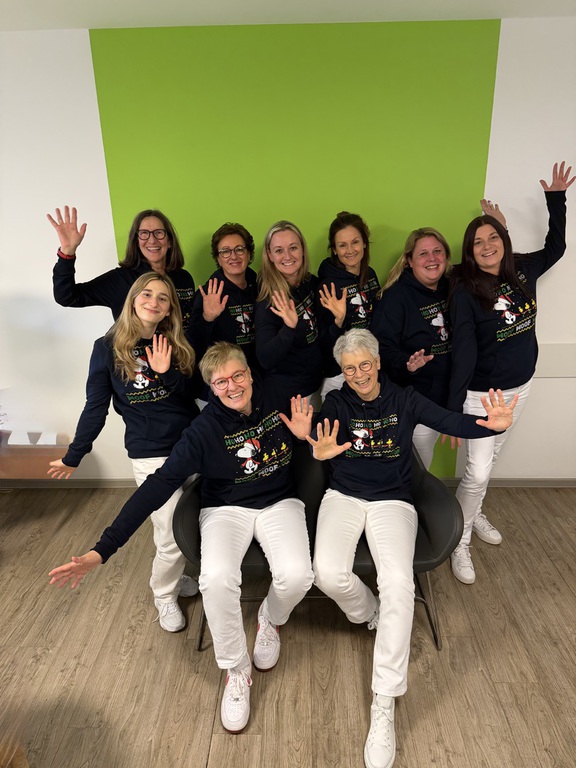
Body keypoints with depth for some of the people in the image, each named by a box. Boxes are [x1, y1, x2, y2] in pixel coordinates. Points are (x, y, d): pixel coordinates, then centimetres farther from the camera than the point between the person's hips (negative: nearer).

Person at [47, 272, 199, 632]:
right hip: (150, 454, -3)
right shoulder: (109, 347, -4)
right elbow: (95, 407, 1)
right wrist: (73, 456, 4)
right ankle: (164, 595, 29)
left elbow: (195, 396, -1)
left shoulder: (177, 345, 3)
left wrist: (167, 373, -18)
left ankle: (178, 575, 39)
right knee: (171, 536, 1)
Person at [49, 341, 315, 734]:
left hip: (279, 502, 2)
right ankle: (236, 670, -1)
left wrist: (305, 435, -11)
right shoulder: (206, 428, -16)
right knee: (217, 579, -31)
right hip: (227, 508, -1)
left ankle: (271, 620, 13)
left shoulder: (276, 397, -8)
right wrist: (103, 549, -25)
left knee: (296, 575, -27)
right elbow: (159, 484, -19)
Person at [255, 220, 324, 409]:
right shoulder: (269, 300, -22)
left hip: (317, 384, 6)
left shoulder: (312, 283, -5)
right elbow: (265, 360, -30)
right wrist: (289, 328, -42)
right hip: (288, 393, -6)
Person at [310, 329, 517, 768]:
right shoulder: (337, 402, 4)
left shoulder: (405, 400, 2)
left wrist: (494, 424, -32)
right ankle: (375, 617, 12)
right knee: (329, 574, -24)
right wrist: (321, 452, -40)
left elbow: (454, 423, -10)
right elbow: (322, 445, -14)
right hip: (344, 497, 1)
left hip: (392, 501, -1)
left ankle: (384, 706, -14)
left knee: (398, 581, -26)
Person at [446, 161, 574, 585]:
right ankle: (460, 543, 16)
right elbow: (464, 351, -23)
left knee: (489, 459, 21)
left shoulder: (523, 271, -2)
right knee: (478, 471, -4)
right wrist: (453, 409, -26)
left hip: (521, 387, 6)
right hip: (482, 394, -5)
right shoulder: (465, 291, -18)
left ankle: (473, 514, 43)